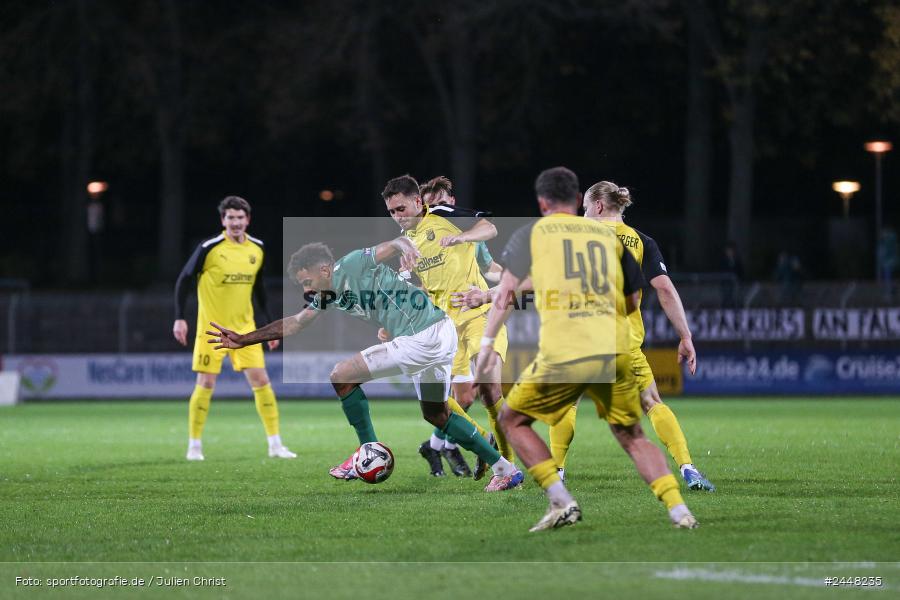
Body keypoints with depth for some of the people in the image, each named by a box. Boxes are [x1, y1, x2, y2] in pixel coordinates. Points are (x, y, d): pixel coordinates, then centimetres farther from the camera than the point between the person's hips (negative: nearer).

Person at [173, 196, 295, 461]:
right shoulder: (209, 248, -11)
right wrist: (179, 318, -11)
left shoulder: (257, 249, 4)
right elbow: (184, 280, -5)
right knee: (205, 384, -5)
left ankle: (275, 444, 3)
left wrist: (271, 324, 13)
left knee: (261, 380, -3)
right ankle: (194, 446, 8)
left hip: (244, 328, 4)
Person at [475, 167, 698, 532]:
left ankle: (561, 502, 2)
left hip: (563, 352, -3)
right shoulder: (609, 235, 18)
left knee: (512, 421, 15)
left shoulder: (532, 233, 11)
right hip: (616, 350, 3)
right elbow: (633, 302, 24)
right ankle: (680, 512, 1)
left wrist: (486, 345, 12)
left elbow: (505, 294, 8)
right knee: (633, 436, 18)